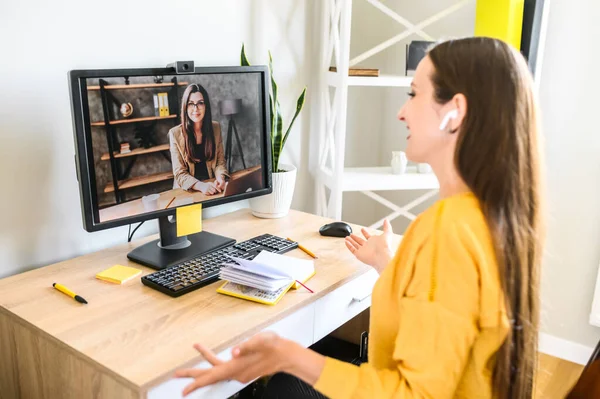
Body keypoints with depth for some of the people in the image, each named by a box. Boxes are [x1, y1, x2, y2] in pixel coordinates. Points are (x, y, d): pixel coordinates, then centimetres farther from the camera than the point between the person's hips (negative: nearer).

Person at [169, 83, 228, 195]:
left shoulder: (215, 128, 2)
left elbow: (220, 161, 7)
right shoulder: (175, 133, -6)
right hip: (187, 190, -2)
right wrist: (201, 186, -25)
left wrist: (220, 178, -15)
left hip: (212, 187, 2)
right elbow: (179, 173, -8)